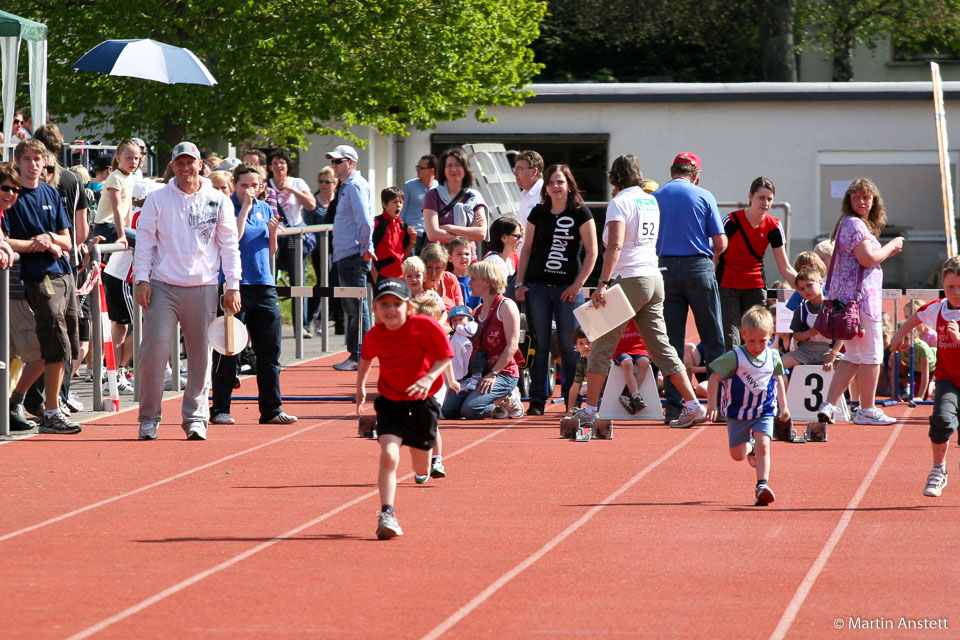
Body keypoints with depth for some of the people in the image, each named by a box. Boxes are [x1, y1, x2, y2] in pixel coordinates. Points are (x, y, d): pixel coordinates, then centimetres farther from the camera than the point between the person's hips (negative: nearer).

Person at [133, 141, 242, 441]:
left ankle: (195, 418, 12)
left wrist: (232, 286, 3)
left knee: (200, 355, 2)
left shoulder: (218, 201, 7)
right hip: (162, 286, -1)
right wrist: (142, 279, -4)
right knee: (153, 350, -8)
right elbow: (144, 240, 6)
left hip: (203, 289, 1)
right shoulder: (157, 199, 6)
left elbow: (229, 245, 9)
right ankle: (149, 419, 1)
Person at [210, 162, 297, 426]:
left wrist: (273, 232, -1)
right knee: (227, 352, -2)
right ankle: (220, 409, 6)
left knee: (269, 350, 6)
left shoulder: (265, 209, 13)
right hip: (234, 285, -5)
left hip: (264, 285, 6)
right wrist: (245, 208, -15)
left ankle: (271, 408, 11)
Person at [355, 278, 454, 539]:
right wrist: (360, 386, 15)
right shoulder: (374, 335, -8)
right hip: (390, 402, 1)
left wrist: (429, 378, -25)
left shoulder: (425, 326, -18)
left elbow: (445, 357, -10)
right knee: (388, 456, -23)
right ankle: (387, 514, -20)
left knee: (422, 470, 13)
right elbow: (366, 359, 15)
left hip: (421, 401, -1)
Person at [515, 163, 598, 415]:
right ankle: (537, 401, 4)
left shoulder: (581, 213, -1)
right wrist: (519, 283, 6)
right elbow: (527, 248, 13)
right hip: (538, 286, 2)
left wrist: (578, 284, -8)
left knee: (569, 345, -2)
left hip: (568, 288, -2)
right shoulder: (538, 213, 8)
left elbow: (591, 252, -1)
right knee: (539, 344, 1)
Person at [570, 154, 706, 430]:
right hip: (654, 280, 7)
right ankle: (693, 405, 3)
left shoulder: (619, 203, -7)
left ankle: (589, 410, -1)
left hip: (629, 280, -7)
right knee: (660, 346, 9)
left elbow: (616, 245, -20)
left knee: (602, 346, 0)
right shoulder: (651, 201, 14)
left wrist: (603, 283, -25)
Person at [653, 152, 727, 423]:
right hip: (699, 267, -2)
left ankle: (673, 405, 1)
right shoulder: (703, 196, 0)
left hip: (666, 268, 2)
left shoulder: (655, 197, 6)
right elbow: (720, 243, -2)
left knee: (672, 340, 5)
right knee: (713, 339, 4)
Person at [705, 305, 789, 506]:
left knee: (763, 445, -19)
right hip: (738, 413, -1)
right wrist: (712, 404, -19)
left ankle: (762, 485, -20)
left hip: (764, 412, 1)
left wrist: (783, 406, 17)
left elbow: (778, 380, 15)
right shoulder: (735, 357, -16)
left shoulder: (773, 357, -3)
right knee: (737, 455, 6)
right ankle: (750, 447, 41)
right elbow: (714, 378, -13)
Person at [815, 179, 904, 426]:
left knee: (853, 356, 13)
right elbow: (868, 259, -20)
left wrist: (886, 253, 16)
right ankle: (867, 410, 3)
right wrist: (891, 245, -5)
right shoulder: (854, 224, -12)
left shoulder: (853, 224, 21)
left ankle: (828, 406, 6)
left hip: (845, 296, 10)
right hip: (858, 295, -10)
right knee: (870, 354, -3)